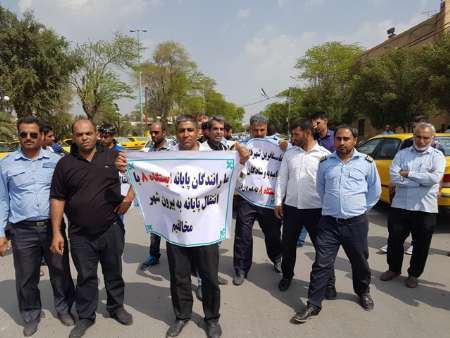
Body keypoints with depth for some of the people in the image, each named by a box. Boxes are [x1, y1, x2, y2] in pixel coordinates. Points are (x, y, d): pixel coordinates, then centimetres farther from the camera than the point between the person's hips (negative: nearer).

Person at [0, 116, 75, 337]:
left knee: (60, 271, 11)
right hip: (23, 230, 0)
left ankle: (64, 309, 32)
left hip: (53, 227, 0)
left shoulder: (55, 160, 2)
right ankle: (31, 316, 32)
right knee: (26, 277, 11)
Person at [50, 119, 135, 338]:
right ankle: (85, 317, 31)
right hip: (80, 234, 0)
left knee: (114, 272, 16)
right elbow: (57, 199, 0)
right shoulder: (65, 164, -1)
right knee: (85, 276, 13)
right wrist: (56, 233, -4)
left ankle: (116, 307, 37)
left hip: (112, 229, 1)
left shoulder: (113, 156, -1)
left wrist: (129, 196, -5)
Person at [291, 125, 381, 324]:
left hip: (356, 223, 0)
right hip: (329, 222, 0)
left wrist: (361, 208, 13)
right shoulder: (325, 163, 3)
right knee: (321, 264, 0)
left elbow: (375, 190, 11)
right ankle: (313, 304, 10)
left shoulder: (366, 162, -1)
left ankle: (363, 292, 44)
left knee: (359, 262, 17)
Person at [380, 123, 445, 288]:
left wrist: (408, 174, -12)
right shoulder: (402, 154, 3)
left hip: (425, 209, -1)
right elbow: (394, 177, -11)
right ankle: (394, 269, 34)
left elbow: (435, 178, -17)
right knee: (394, 241, 12)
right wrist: (423, 181, -14)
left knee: (421, 245, 11)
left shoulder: (437, 155, 1)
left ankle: (414, 274, 32)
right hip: (399, 206, 1)